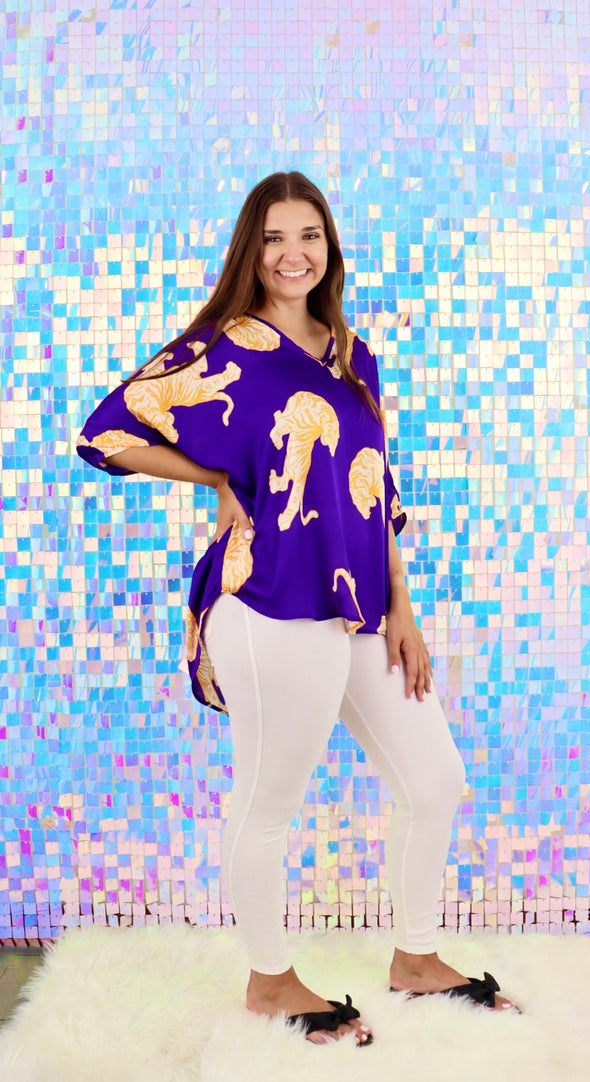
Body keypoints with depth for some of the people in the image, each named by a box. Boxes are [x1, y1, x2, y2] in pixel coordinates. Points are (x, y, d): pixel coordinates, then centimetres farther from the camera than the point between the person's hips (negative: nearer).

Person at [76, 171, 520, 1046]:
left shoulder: (352, 353, 12)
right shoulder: (226, 349, -7)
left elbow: (376, 489, 13)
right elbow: (106, 433, -10)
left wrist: (400, 609, 8)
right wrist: (225, 480, -7)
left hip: (361, 610, 8)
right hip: (276, 613, -7)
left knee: (435, 783, 15)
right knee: (267, 806, 8)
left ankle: (416, 959, 37)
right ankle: (270, 982, 33)